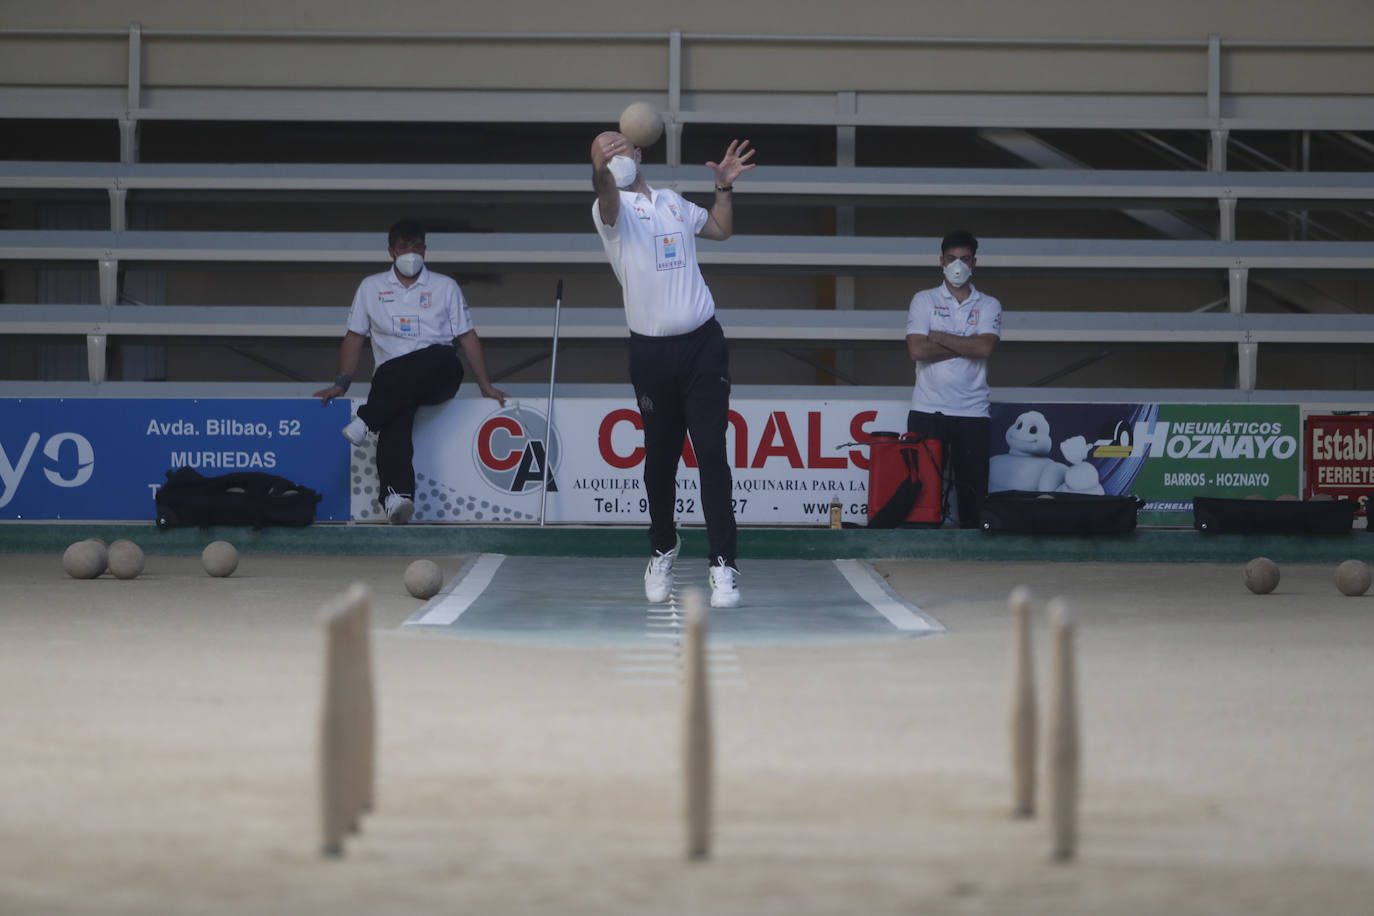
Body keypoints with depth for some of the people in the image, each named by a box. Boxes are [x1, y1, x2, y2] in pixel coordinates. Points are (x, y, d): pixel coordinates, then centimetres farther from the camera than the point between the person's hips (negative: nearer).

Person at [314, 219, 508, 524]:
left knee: (444, 357, -38)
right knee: (396, 419, -32)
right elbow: (355, 337, 19)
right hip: (391, 380, 1)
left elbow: (467, 337, 14)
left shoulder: (445, 287, 17)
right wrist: (342, 382, 7)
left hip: (438, 378, -1)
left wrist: (486, 385, 6)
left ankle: (367, 419, -40)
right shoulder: (371, 287, 19)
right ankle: (396, 496, -54)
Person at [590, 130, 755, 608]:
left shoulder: (675, 202, 14)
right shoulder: (613, 209, -3)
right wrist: (600, 168, -52)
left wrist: (724, 187, 16)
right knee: (660, 457, 5)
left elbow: (721, 229, 33)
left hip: (703, 344, 2)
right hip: (651, 351, -2)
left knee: (712, 452, -7)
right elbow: (607, 195, -29)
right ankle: (662, 550, 26)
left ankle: (723, 563, -7)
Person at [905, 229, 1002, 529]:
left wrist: (940, 338, -5)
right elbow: (917, 349, -8)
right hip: (928, 409, -1)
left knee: (973, 489, -1)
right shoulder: (924, 300, 7)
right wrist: (966, 345, -6)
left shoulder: (988, 306, 10)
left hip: (972, 412, 1)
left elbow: (985, 348, -9)